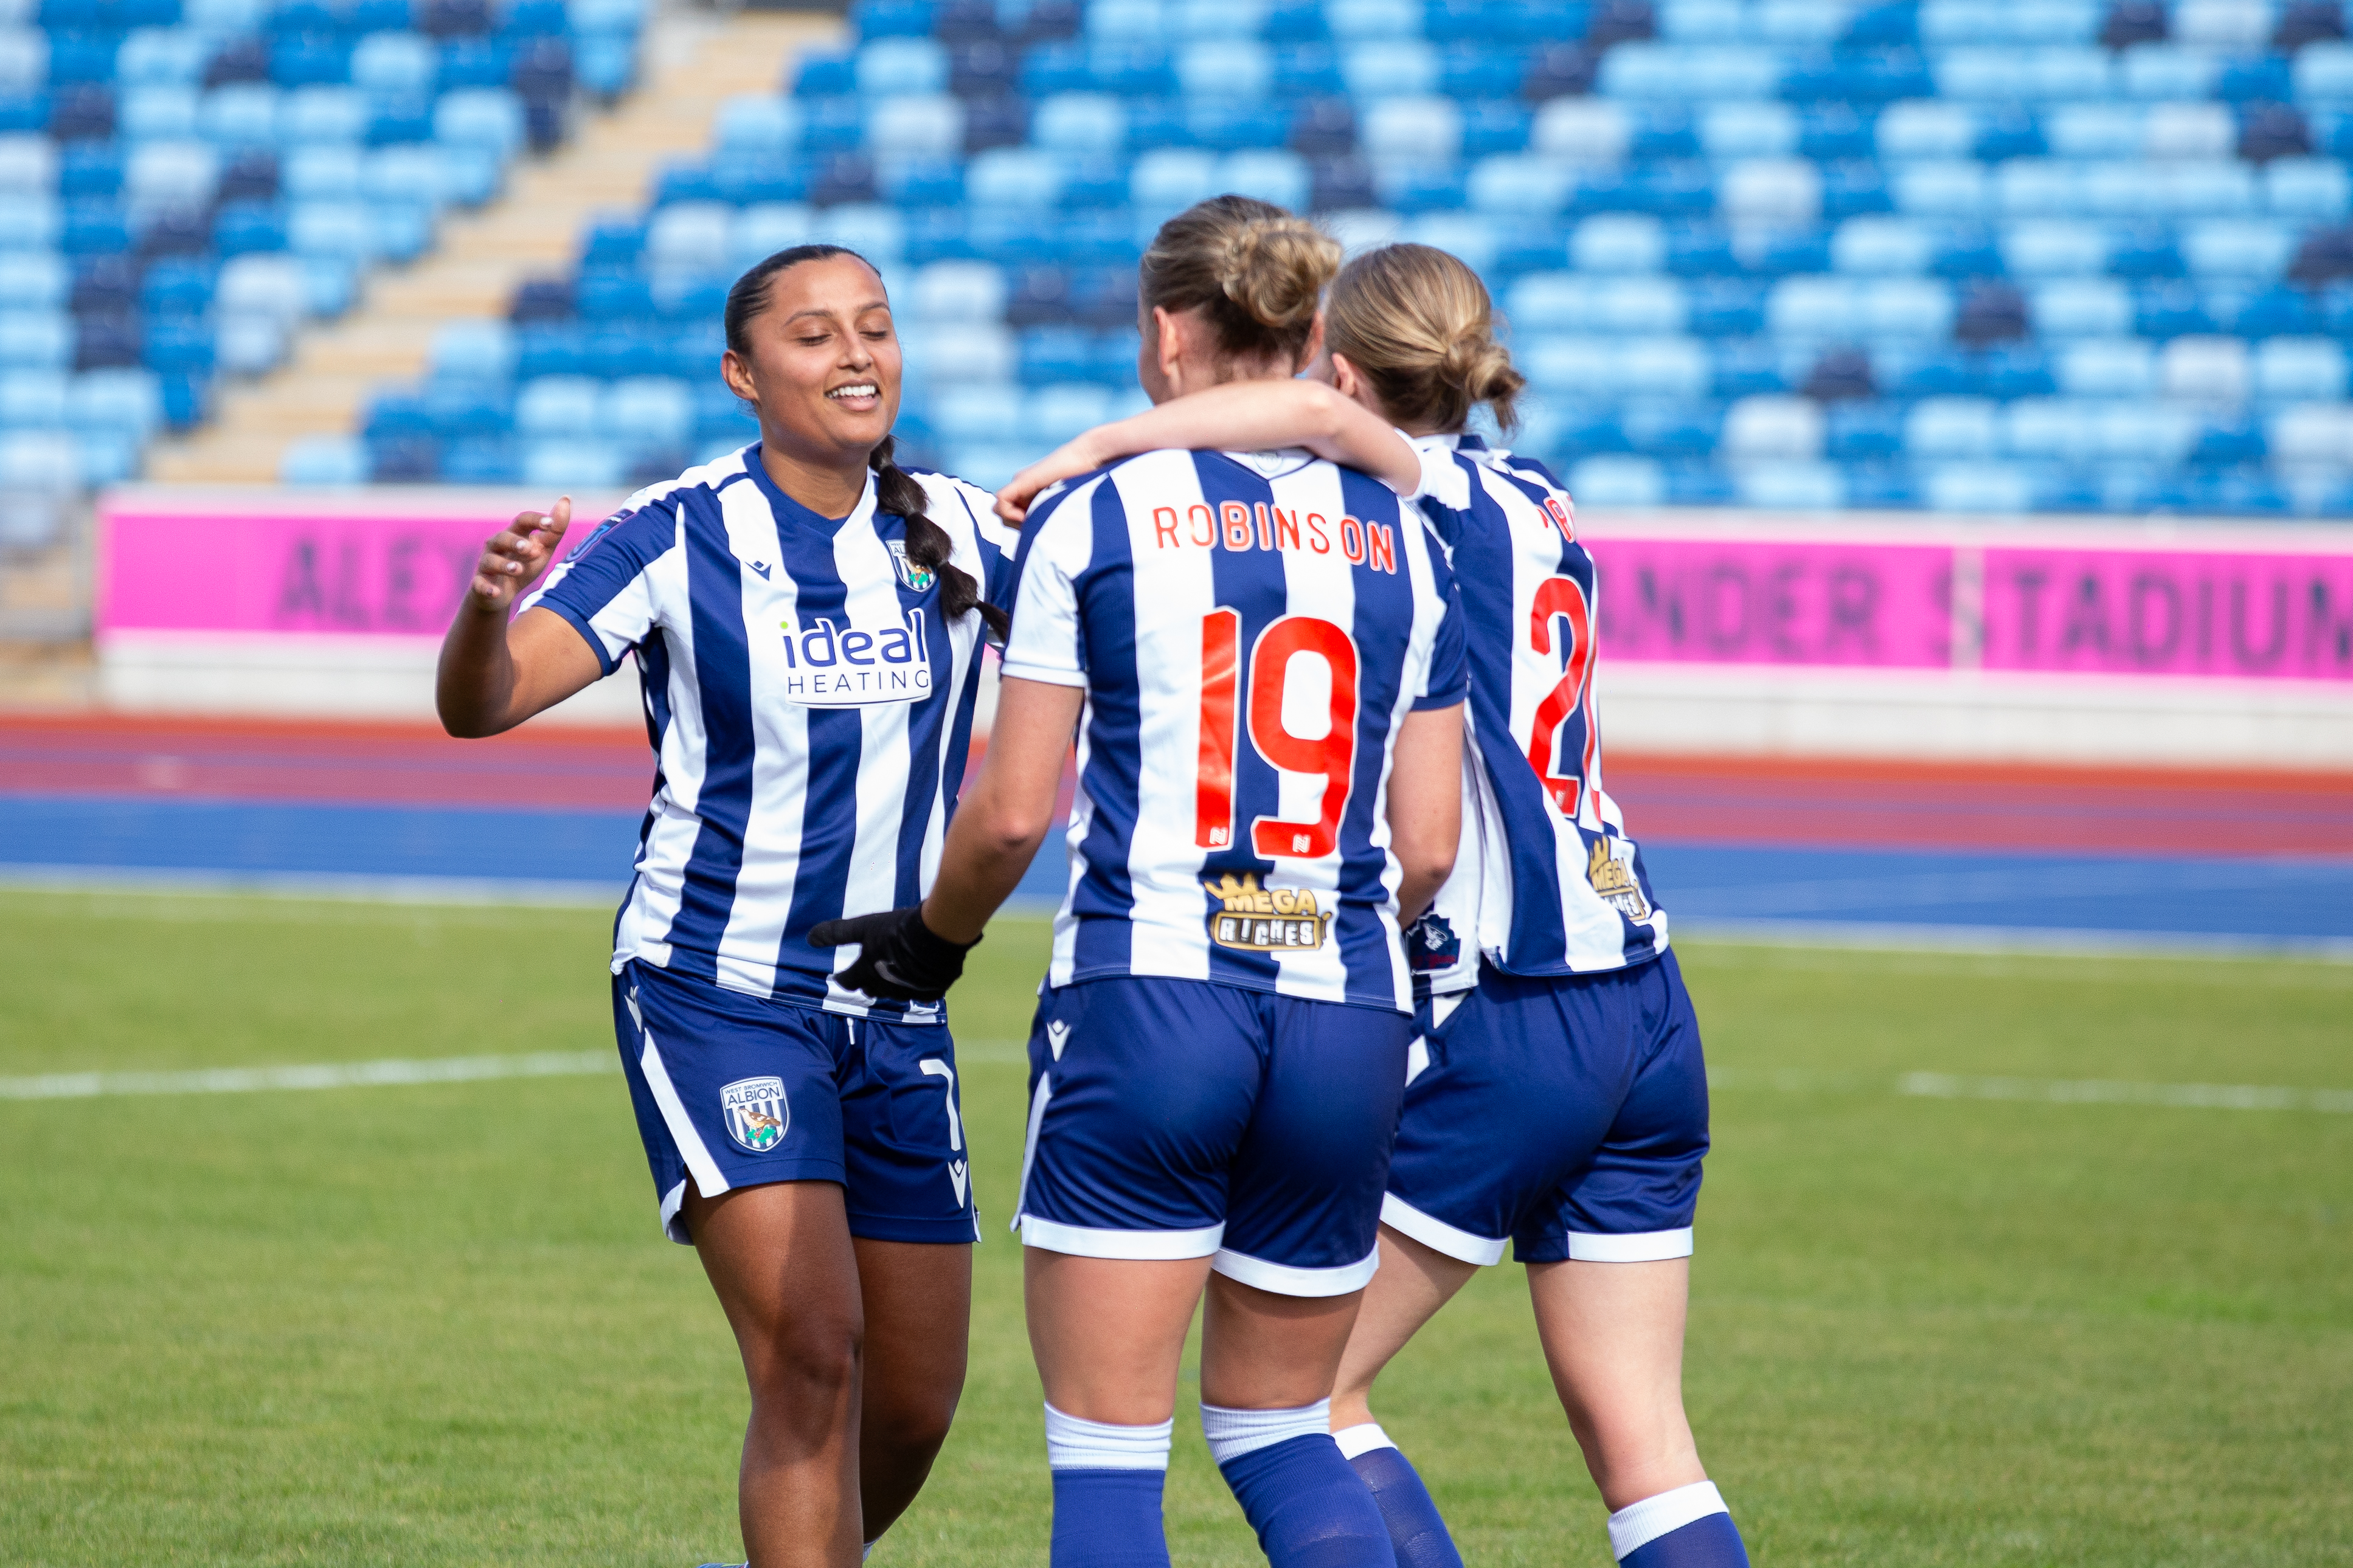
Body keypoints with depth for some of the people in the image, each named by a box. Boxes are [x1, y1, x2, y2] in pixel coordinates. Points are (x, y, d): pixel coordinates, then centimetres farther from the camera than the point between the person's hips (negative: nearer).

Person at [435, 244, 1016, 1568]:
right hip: (716, 996, -4)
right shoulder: (680, 538, -9)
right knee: (810, 1350, -19)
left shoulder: (958, 533, 1)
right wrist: (491, 606, -38)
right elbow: (481, 705, -17)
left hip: (896, 1011, 5)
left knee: (915, 1407, 7)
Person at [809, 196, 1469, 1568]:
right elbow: (1426, 848, 7)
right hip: (1349, 1025, 4)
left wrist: (931, 939, 19)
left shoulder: (1095, 516, -1)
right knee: (1283, 1432, 17)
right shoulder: (1403, 540, 8)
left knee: (1109, 1451, 1)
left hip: (1145, 1005, -4)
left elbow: (1014, 814, -1)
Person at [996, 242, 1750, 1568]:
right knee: (1639, 1439, 7)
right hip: (1648, 1013, 8)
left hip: (1504, 1032, -8)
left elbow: (1317, 413, -29)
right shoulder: (1539, 512, 14)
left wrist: (1100, 445, -21)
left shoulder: (1444, 499, -9)